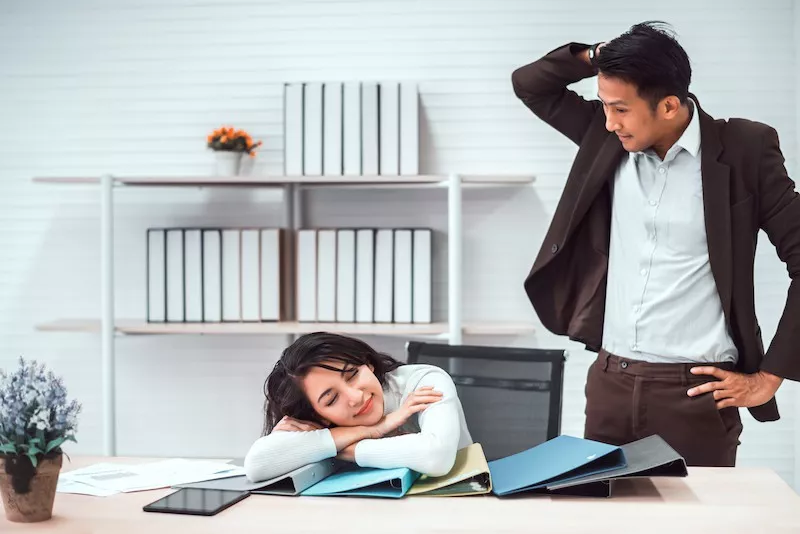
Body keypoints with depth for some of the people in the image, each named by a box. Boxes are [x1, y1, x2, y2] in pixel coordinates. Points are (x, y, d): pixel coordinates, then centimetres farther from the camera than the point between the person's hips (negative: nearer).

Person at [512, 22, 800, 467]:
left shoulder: (742, 150, -8)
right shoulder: (609, 139, 5)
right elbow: (529, 85, 12)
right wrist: (598, 55, -5)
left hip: (695, 390, -4)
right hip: (609, 379, 4)